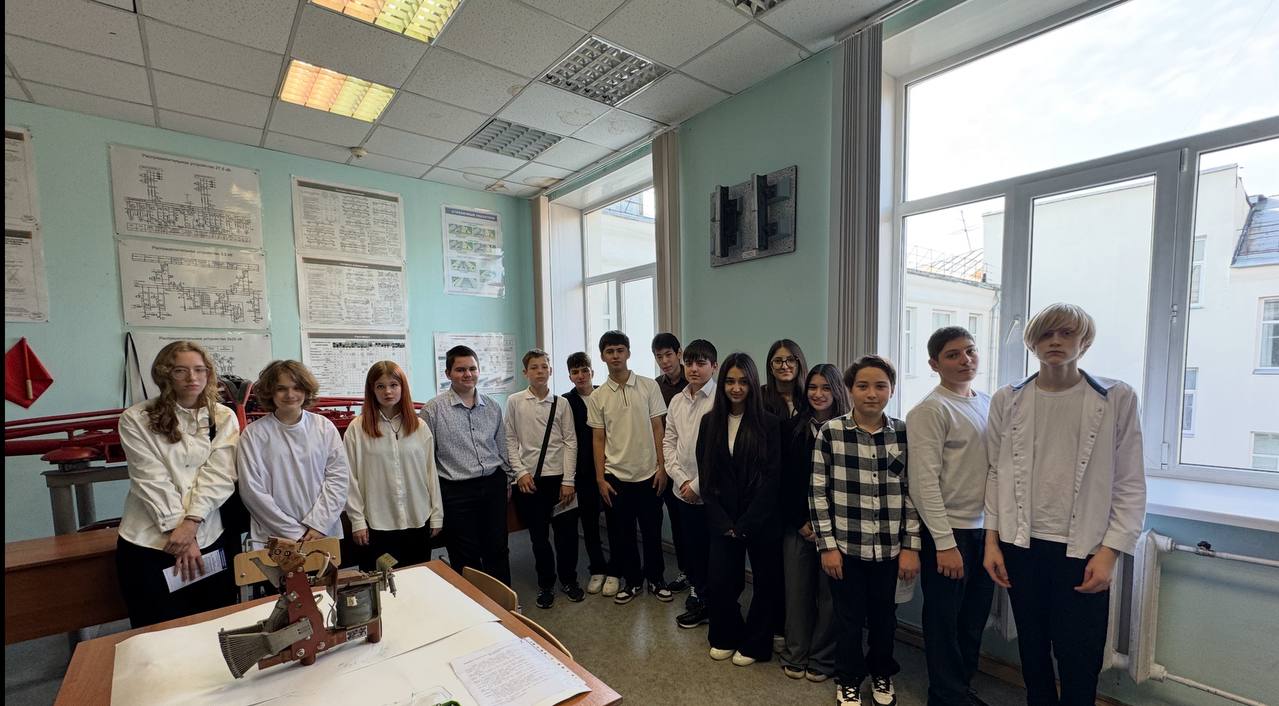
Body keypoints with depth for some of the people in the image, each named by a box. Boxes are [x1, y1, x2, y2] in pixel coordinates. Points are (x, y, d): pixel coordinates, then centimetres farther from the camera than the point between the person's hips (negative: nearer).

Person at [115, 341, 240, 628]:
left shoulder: (223, 418, 3)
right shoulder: (136, 419, -4)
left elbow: (220, 475, -5)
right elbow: (152, 480, -9)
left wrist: (190, 523, -17)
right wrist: (182, 536, -13)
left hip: (209, 539, 2)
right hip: (149, 543, -2)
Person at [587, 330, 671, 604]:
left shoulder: (649, 386, -2)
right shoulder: (597, 397, 0)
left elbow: (657, 430, -1)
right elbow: (598, 440, 3)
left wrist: (661, 467, -5)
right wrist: (600, 478, -1)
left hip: (648, 474, -1)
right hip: (615, 477, 1)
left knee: (652, 531, 11)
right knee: (621, 534, 11)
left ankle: (655, 579, 32)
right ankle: (632, 581, 30)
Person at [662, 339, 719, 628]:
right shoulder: (677, 400, 6)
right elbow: (668, 442, 8)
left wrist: (697, 484, -12)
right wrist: (681, 479, -3)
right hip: (683, 490, 5)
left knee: (711, 548, 9)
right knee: (688, 544, 17)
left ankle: (704, 602, 30)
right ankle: (698, 591, 39)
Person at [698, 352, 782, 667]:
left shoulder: (769, 424, -8)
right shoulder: (710, 422, 1)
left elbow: (772, 478, -10)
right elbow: (705, 475, 2)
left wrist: (745, 523, -12)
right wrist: (723, 521, -5)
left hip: (761, 520, -2)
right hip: (723, 520, 2)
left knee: (765, 582, 10)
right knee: (719, 582, 2)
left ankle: (754, 644, 34)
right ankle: (726, 637, 31)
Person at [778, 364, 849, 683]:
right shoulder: (792, 427, 3)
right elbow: (783, 480, 2)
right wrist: (801, 522, -3)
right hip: (797, 524, 2)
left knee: (829, 592, 7)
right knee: (797, 590, 8)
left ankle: (822, 659, 27)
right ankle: (795, 656, 27)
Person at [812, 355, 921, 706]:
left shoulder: (905, 433, -3)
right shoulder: (830, 432, -9)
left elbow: (913, 493, 1)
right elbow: (818, 493, -7)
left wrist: (911, 546, -1)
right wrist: (827, 545, -8)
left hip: (890, 548, 2)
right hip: (846, 546, -2)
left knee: (885, 616, 19)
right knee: (849, 618, 14)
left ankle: (882, 675, 46)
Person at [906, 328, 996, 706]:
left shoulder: (988, 402, 9)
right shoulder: (930, 410, -14)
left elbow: (995, 464, 13)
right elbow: (925, 482, -17)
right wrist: (945, 543, -18)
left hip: (985, 528, 7)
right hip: (949, 531, -7)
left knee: (974, 621, 19)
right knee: (944, 623, 9)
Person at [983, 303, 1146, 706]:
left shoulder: (1117, 399, -2)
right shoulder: (1007, 400, 1)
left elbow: (1130, 484, -2)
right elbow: (996, 473, 3)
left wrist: (1109, 551, -8)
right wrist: (992, 540, 1)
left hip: (1084, 550, -1)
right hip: (1021, 545, 2)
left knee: (1079, 663, 8)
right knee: (1032, 652, 16)